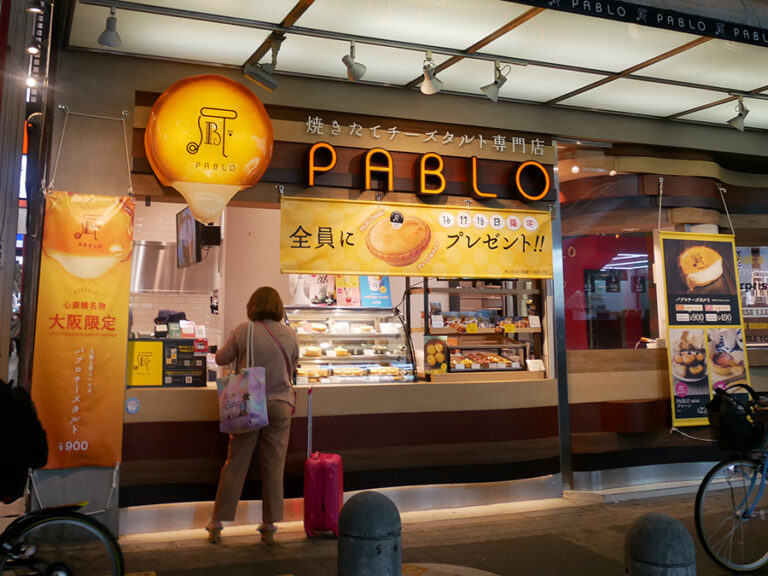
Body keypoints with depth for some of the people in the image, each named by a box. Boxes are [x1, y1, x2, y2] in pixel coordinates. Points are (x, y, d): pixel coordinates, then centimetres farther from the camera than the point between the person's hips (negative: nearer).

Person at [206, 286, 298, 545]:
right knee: (273, 468, 8)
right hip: (280, 405, 1)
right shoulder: (290, 335, -3)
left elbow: (221, 359, 5)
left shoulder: (242, 331, -7)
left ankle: (217, 525, 16)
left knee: (234, 465, 9)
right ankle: (269, 527, 16)